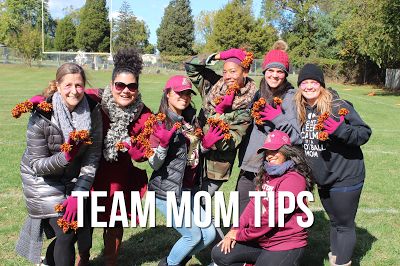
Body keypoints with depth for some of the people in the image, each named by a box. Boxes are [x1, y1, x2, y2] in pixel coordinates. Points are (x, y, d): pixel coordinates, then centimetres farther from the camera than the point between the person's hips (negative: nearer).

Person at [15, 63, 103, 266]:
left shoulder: (92, 111, -16)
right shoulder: (42, 116, -24)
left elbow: (92, 157, -13)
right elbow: (37, 165, -19)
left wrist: (78, 193, -20)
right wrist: (65, 157, -37)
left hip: (72, 178, 4)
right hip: (42, 179, -4)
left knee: (82, 228, 4)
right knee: (66, 232, -11)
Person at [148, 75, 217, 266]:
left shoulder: (191, 120, 9)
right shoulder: (161, 123, -12)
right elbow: (155, 164, -14)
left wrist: (206, 144, 1)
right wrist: (163, 143, -31)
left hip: (188, 191, 7)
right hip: (167, 192, -7)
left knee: (209, 234, 7)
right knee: (194, 236, -2)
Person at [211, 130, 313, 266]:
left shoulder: (293, 179, -18)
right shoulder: (267, 175, 11)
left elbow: (272, 217, -22)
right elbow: (253, 204, 6)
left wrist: (240, 234, -13)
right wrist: (235, 229, -6)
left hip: (286, 245, -8)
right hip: (261, 241, 8)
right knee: (220, 254, -1)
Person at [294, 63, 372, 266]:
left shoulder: (337, 106, -17)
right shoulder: (301, 109, 1)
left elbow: (365, 133, -15)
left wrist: (340, 129, -32)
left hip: (345, 177, -6)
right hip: (322, 179, 6)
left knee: (344, 224, 4)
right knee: (334, 221, 21)